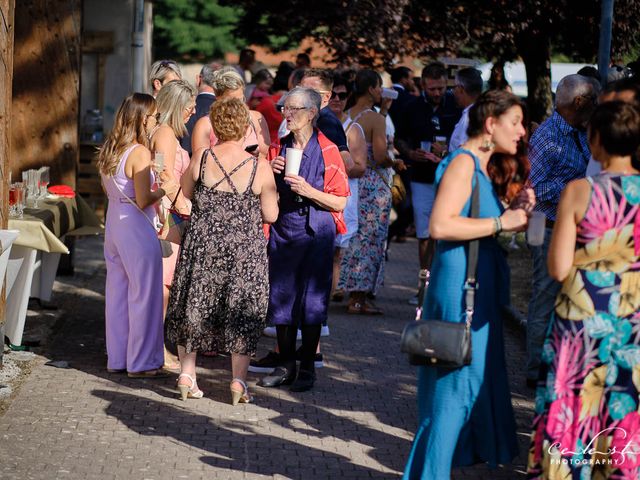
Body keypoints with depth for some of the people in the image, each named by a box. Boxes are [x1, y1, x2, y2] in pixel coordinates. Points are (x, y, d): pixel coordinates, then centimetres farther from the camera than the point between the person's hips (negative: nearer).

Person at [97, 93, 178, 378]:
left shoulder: (110, 149, 6)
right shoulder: (140, 152, -18)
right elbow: (143, 201, -20)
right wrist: (164, 191, -4)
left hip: (113, 223, 8)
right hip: (136, 228, -8)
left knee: (117, 291, 15)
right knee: (144, 295, 2)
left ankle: (117, 358, 24)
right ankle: (141, 362, 8)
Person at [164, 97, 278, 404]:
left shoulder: (201, 158, -9)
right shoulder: (260, 168, -12)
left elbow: (186, 193, 6)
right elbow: (271, 215, -6)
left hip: (203, 245, 1)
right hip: (245, 249, -1)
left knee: (194, 306, 15)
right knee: (242, 311, 10)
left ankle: (187, 373, 17)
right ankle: (238, 379, 6)